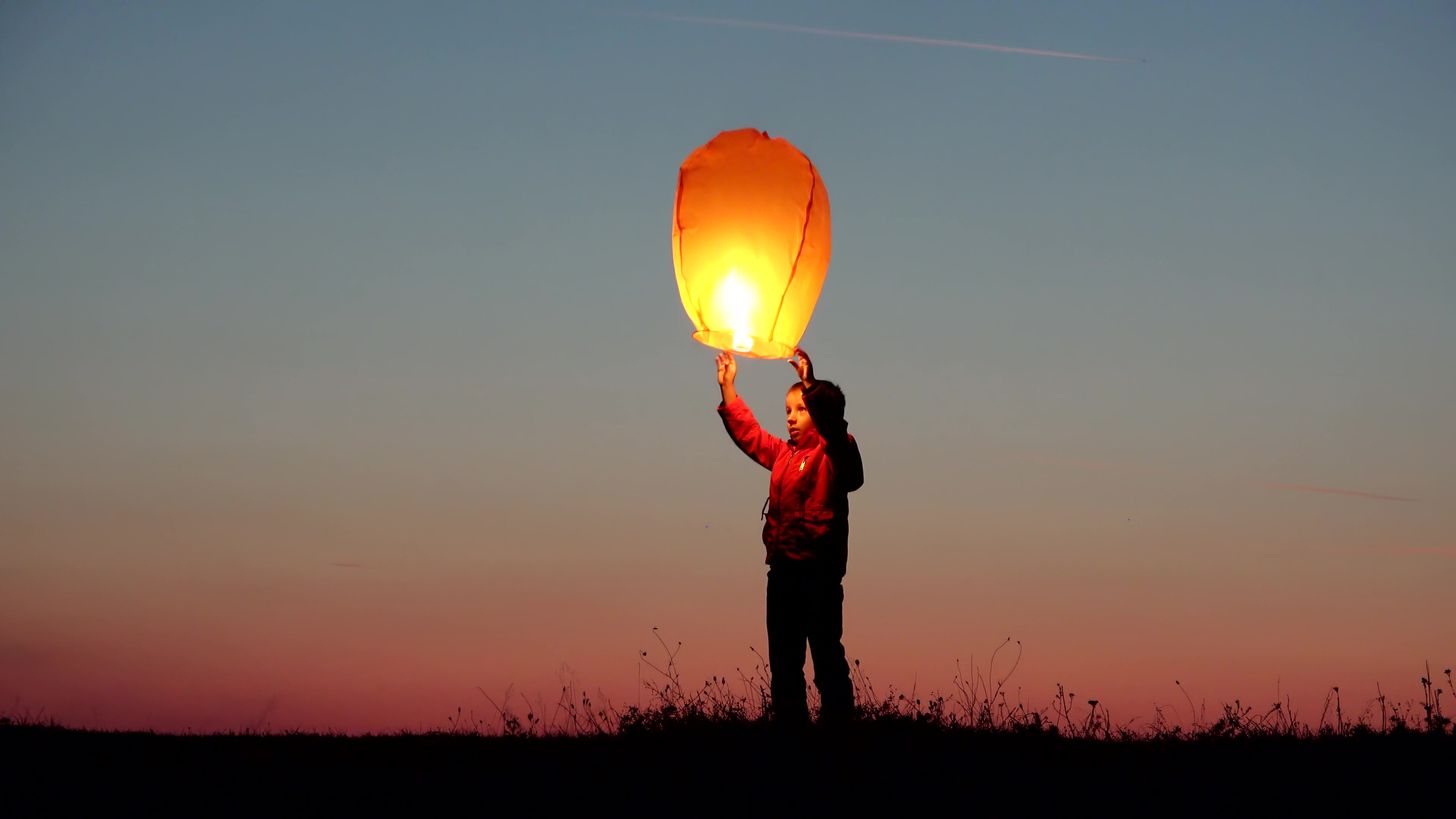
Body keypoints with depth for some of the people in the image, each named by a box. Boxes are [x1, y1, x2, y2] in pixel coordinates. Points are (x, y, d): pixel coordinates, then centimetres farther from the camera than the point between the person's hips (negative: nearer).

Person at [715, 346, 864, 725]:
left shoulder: (835, 453, -5)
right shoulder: (783, 455, 16)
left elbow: (834, 427, -25)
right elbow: (748, 433, 25)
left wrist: (810, 384, -36)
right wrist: (728, 388, 18)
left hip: (819, 575, -8)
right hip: (783, 572, 8)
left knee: (828, 662, -4)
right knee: (784, 665, 11)